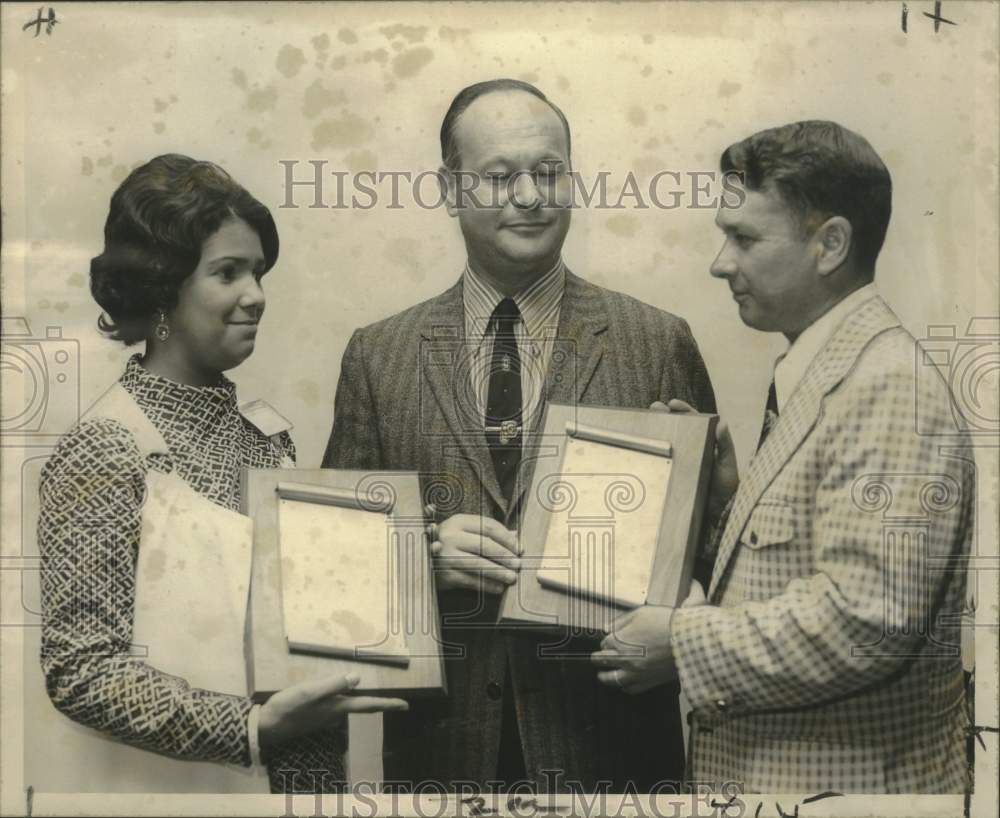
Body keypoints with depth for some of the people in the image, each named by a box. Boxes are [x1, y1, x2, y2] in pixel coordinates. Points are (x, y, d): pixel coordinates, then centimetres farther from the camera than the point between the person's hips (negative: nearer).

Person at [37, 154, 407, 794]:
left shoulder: (265, 436, 3)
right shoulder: (103, 451, -15)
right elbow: (79, 671, -17)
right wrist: (251, 725, -25)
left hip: (305, 773, 6)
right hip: (174, 783, -6)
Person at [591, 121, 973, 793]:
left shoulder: (887, 387, -20)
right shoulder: (814, 376, 11)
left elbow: (865, 620, -27)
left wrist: (684, 641, -19)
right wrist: (734, 489, 2)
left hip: (848, 775, -9)